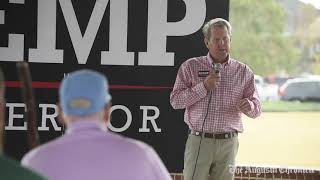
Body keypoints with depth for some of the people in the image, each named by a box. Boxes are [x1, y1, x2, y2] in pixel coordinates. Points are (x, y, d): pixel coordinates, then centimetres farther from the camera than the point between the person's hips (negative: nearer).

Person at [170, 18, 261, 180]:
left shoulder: (243, 72, 9)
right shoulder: (191, 67, 4)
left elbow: (256, 110, 6)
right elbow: (175, 101, -3)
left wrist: (249, 106, -19)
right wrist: (204, 87, -14)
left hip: (228, 144, 2)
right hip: (198, 141, -2)